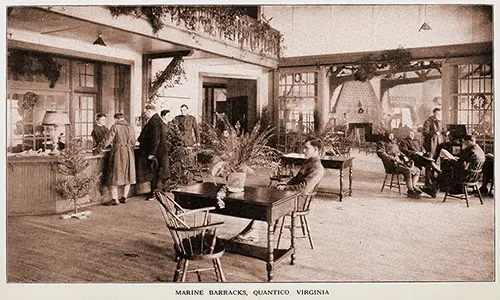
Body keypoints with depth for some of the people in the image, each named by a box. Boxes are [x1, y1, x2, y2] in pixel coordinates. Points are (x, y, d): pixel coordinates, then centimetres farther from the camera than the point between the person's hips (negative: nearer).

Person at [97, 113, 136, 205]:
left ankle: (114, 199, 1)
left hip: (117, 153, -5)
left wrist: (99, 147, 2)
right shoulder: (130, 127, 7)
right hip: (129, 154, 5)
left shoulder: (115, 127, -8)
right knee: (127, 175, 13)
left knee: (114, 175, 2)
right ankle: (124, 197, 16)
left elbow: (108, 139, -9)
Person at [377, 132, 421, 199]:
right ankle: (410, 191, -24)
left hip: (401, 161, 9)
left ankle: (413, 187, -6)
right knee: (408, 170, -30)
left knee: (417, 170, 1)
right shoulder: (382, 143, 3)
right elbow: (380, 153, -13)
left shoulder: (394, 143, 27)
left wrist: (404, 157, 11)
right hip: (393, 163, -9)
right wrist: (392, 158, -20)